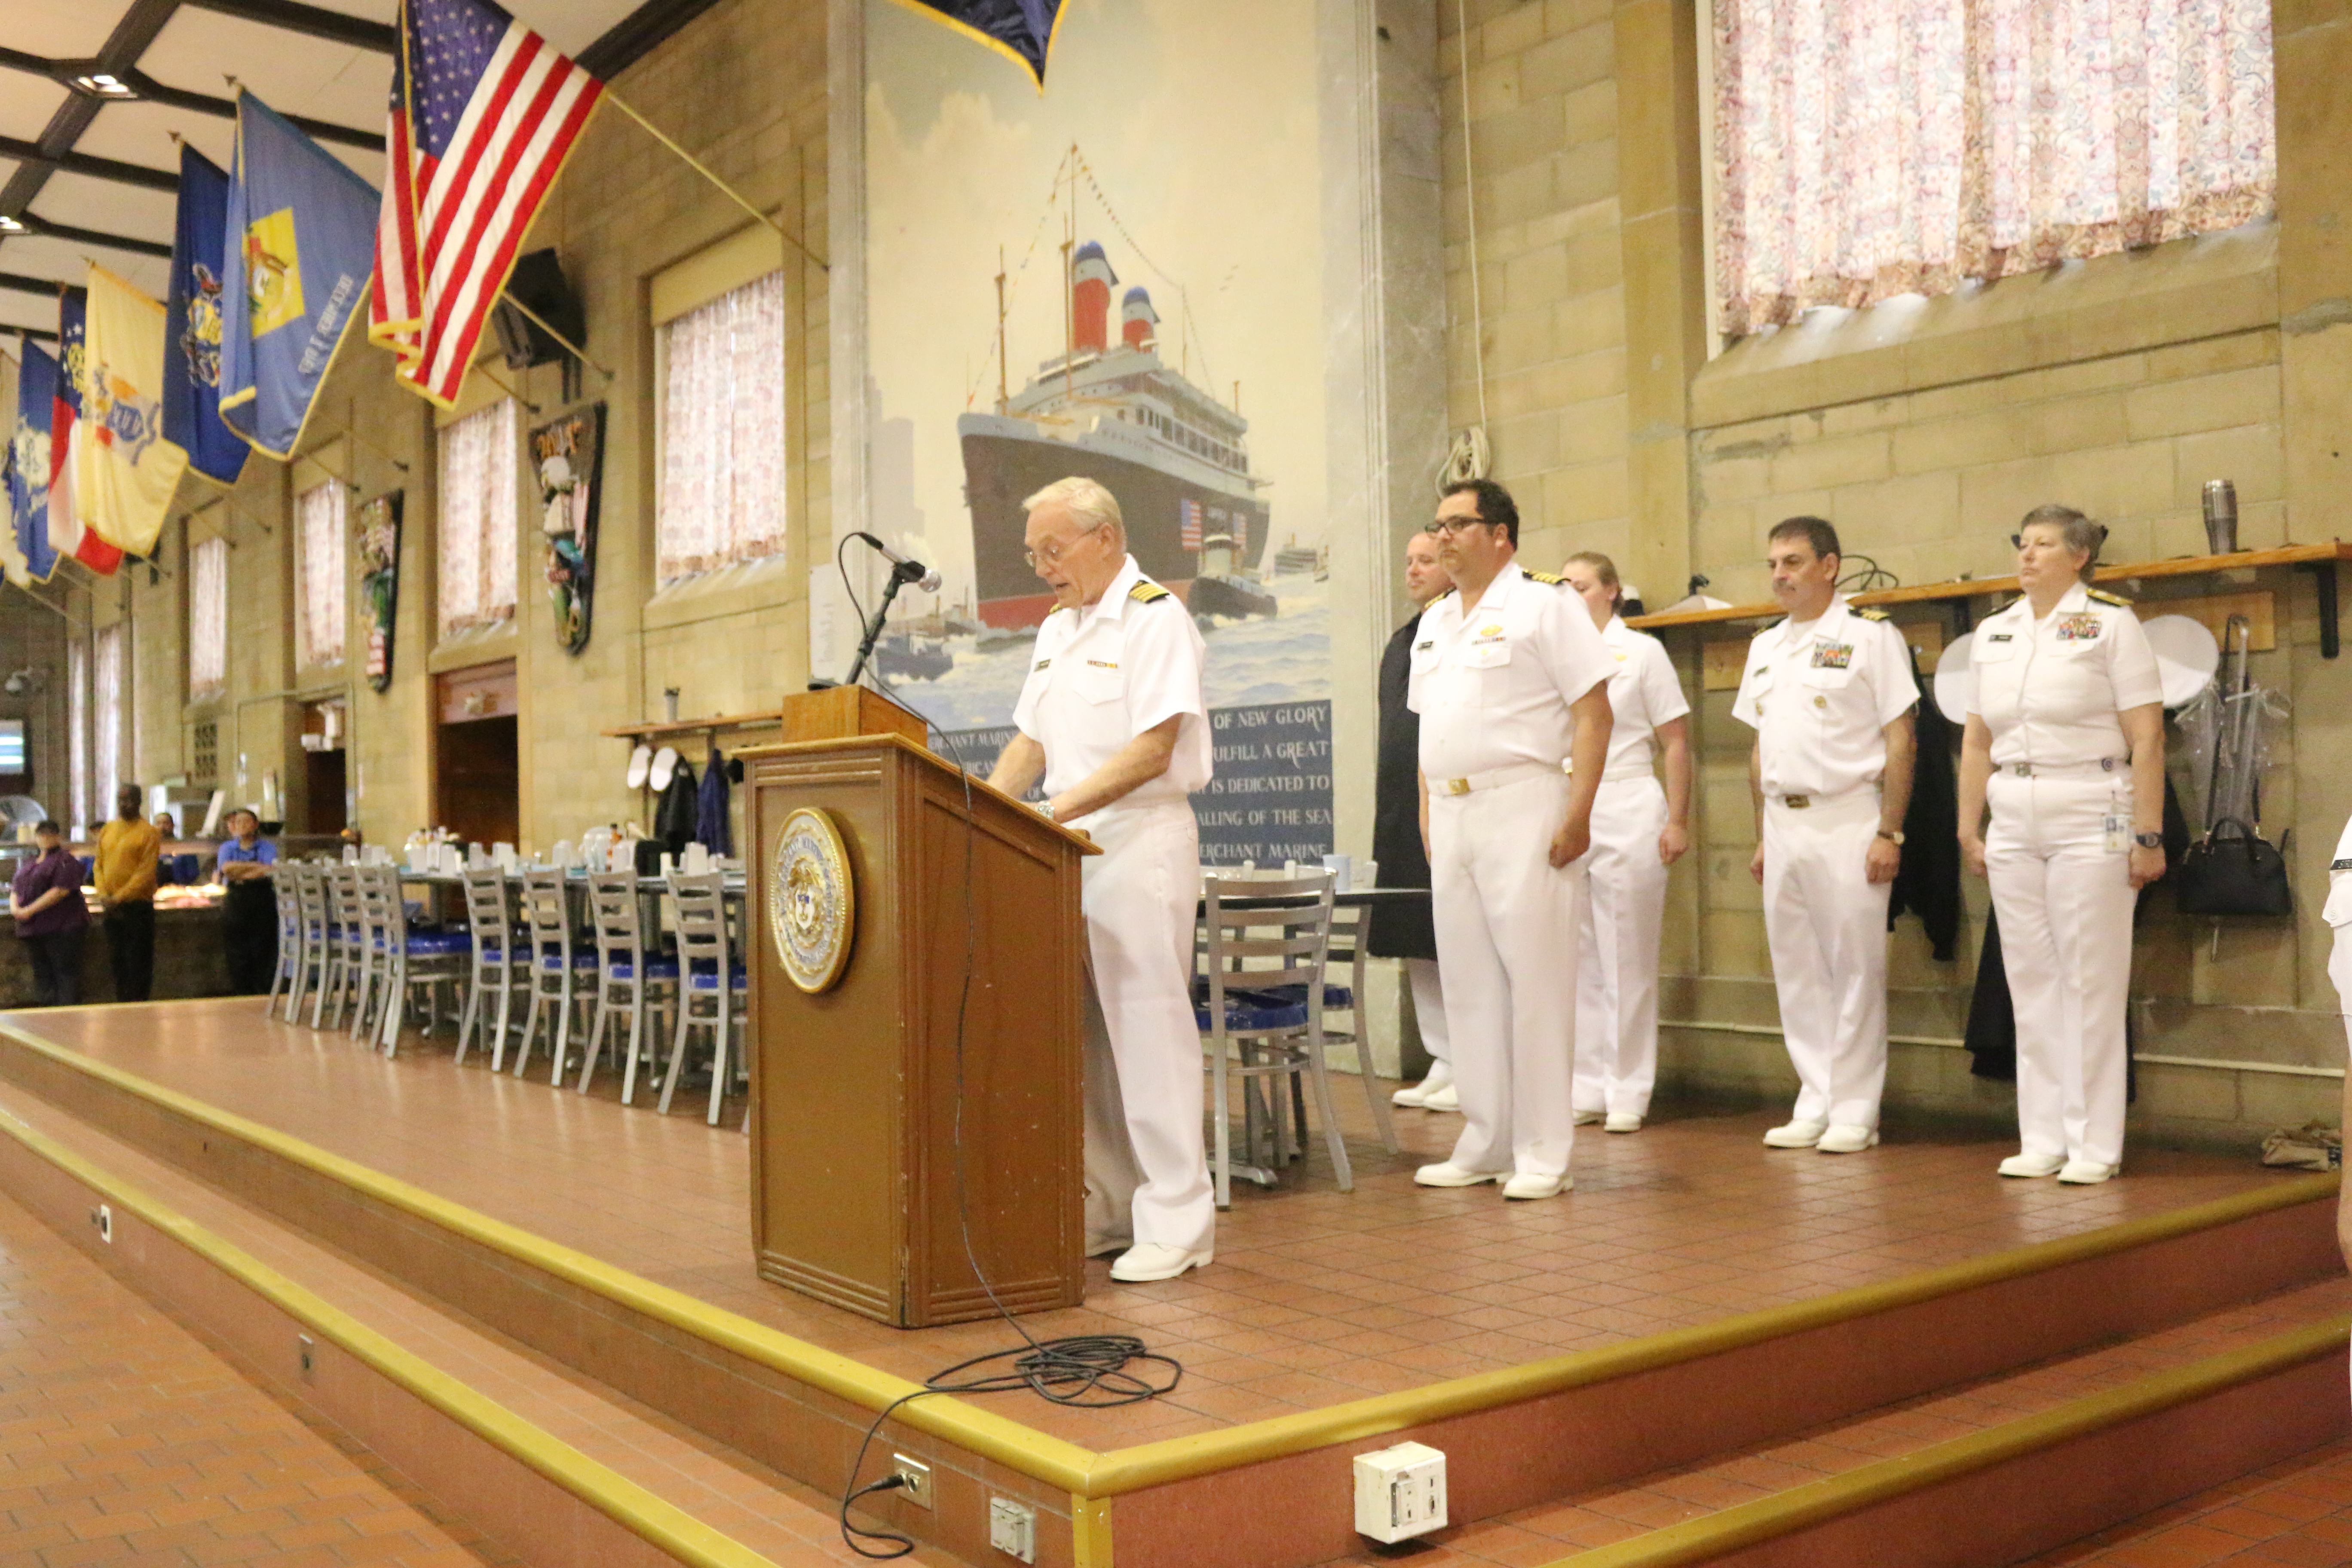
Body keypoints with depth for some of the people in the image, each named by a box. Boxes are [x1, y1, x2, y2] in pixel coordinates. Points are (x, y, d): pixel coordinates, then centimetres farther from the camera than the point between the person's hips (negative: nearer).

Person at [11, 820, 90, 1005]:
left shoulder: (66, 862, -4)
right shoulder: (29, 864, 21)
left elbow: (60, 891, -16)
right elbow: (15, 889, 18)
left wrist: (29, 910, -17)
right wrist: (15, 907, -5)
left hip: (61, 929, -8)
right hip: (34, 928, 8)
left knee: (65, 972, -8)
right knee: (42, 972, 9)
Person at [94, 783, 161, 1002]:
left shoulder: (148, 832, -7)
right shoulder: (107, 831, 13)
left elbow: (147, 872, -12)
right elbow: (99, 865, 13)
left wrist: (120, 897, -16)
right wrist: (104, 895, -2)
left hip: (137, 905, -6)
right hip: (112, 908, 6)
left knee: (138, 960, -3)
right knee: (116, 958, 11)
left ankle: (138, 1002, 3)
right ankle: (122, 1002, 19)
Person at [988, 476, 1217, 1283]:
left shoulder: (1155, 618, -8)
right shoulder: (1056, 631, 18)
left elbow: (1153, 750, -17)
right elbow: (1031, 741, 20)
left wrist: (1059, 809, -22)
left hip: (1141, 838, -8)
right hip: (1069, 849, 8)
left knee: (1147, 1021, -8)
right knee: (1085, 1030, 8)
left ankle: (1176, 1222, -2)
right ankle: (1112, 1208, 16)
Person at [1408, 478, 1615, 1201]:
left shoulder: (1545, 602, -4)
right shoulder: (1434, 621, 18)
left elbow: (1594, 711, -10)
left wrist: (1579, 813, -17)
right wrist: (1427, 818, 13)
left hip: (1522, 807, -7)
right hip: (1451, 815, 7)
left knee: (1535, 978, -4)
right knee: (1468, 983, 10)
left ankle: (1544, 1155, 4)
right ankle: (1484, 1146, 20)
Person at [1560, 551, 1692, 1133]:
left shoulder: (1642, 651, 3)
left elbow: (1676, 743, 2)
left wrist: (1678, 821, -5)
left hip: (1627, 810, -3)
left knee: (1628, 960, 1)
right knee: (1578, 960, 6)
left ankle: (1629, 1091, 7)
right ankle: (1588, 1087, 14)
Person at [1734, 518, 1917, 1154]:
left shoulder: (1870, 635, -3)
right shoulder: (1765, 646, 16)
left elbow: (1899, 741, -8)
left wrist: (1889, 833, -14)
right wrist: (1762, 836, 14)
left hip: (1847, 821, -6)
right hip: (1783, 823, 6)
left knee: (1856, 969, -1)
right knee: (1796, 971, 9)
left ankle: (1855, 1112, 7)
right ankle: (1815, 1105, 18)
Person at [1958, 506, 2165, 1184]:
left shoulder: (2111, 623, -3)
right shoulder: (1993, 633, 12)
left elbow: (2147, 738, -7)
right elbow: (1978, 740, 15)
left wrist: (2149, 836, -12)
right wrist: (1969, 829, 10)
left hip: (2091, 823, -5)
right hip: (2014, 827, 5)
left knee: (2091, 984, -1)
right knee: (2032, 983, 7)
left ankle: (2095, 1145, 6)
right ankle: (2043, 1140, 15)